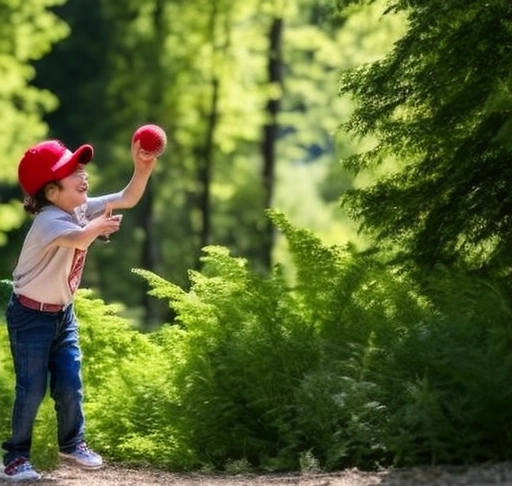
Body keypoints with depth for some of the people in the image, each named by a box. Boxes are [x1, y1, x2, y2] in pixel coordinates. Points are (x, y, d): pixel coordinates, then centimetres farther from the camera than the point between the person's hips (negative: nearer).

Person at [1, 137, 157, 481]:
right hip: (31, 315, -7)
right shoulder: (49, 220, -27)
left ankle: (73, 443, 27)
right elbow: (78, 240, -47)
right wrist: (99, 225, -58)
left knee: (70, 384, 8)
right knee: (32, 388, -4)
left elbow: (128, 198, -6)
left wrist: (143, 169, -20)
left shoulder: (83, 209, -3)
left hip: (63, 311, 7)